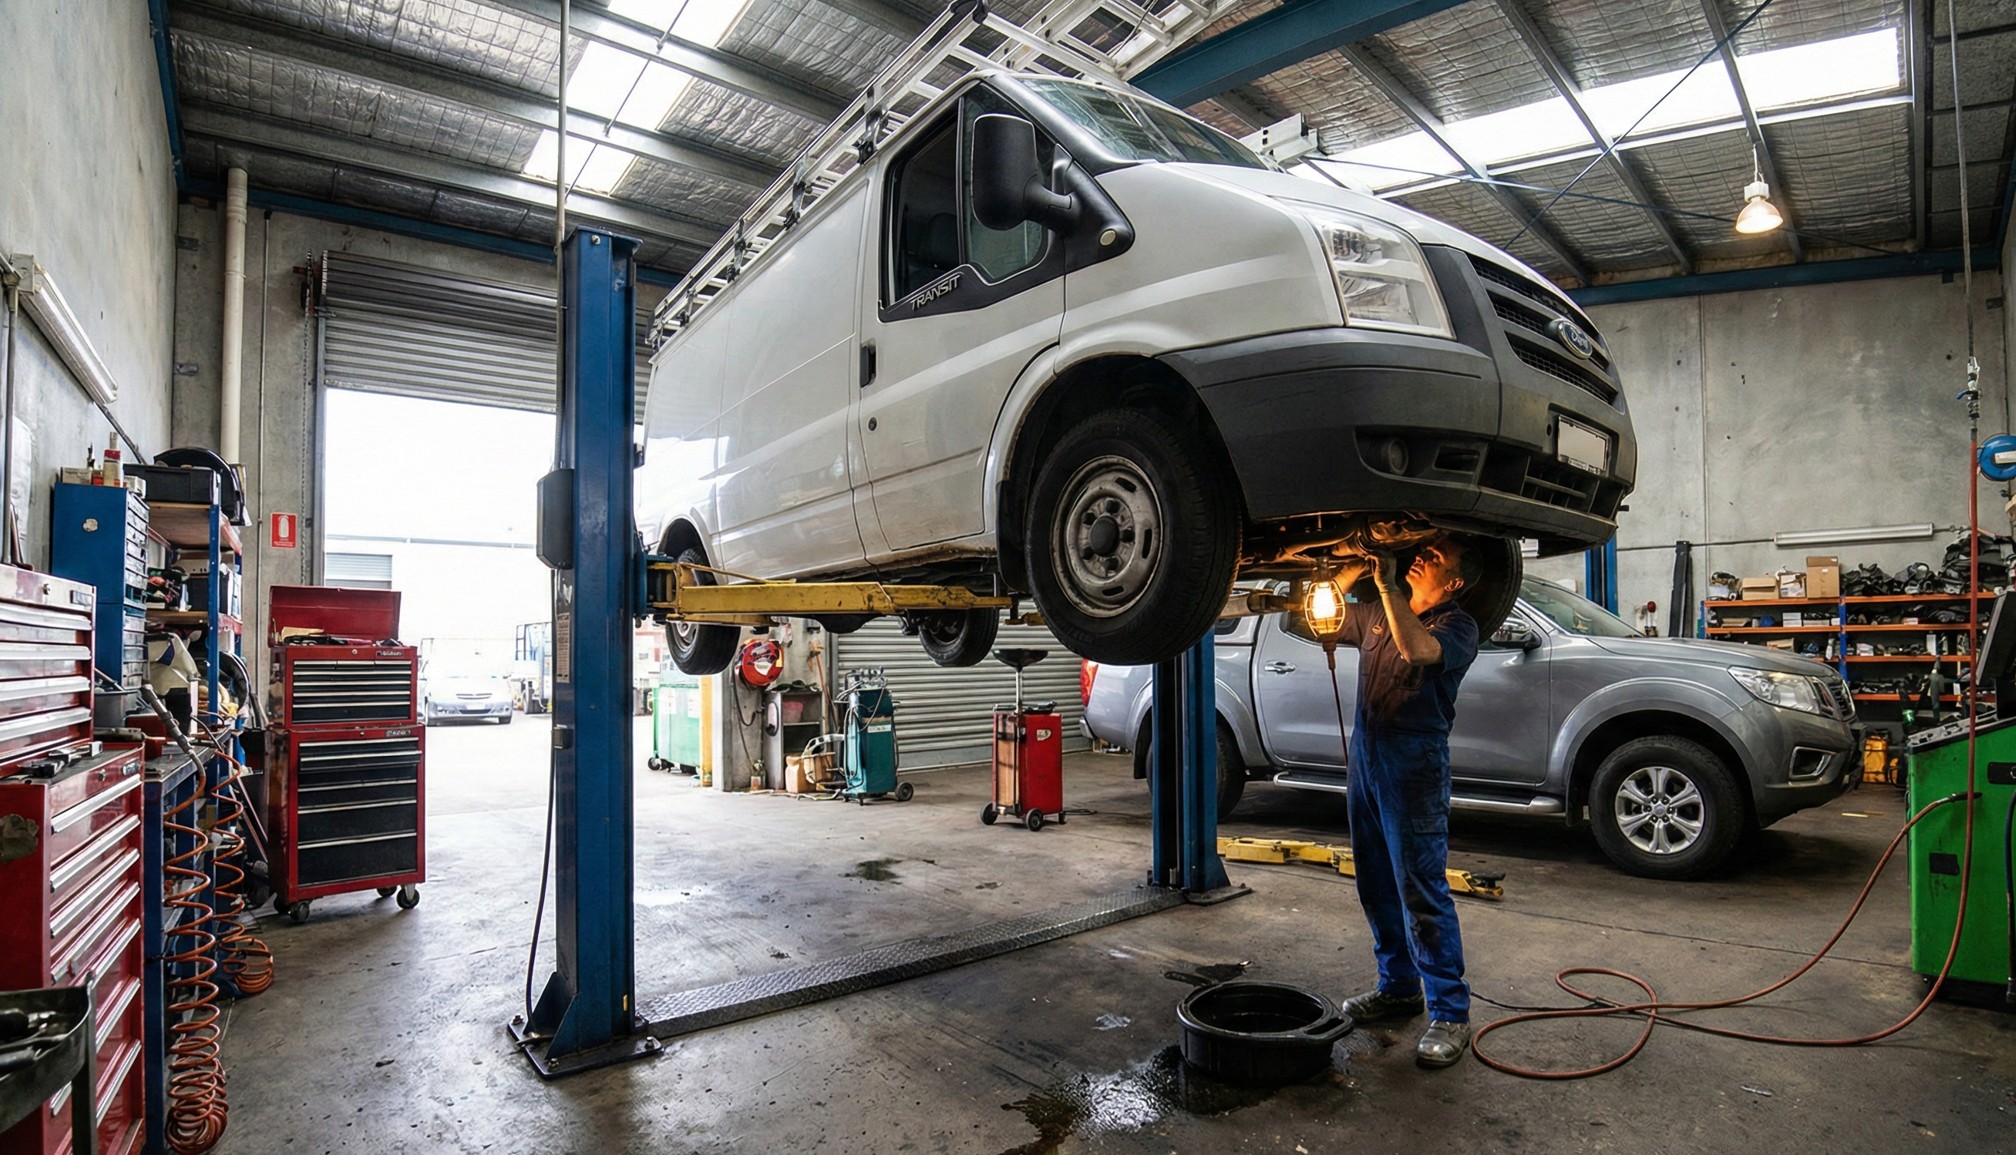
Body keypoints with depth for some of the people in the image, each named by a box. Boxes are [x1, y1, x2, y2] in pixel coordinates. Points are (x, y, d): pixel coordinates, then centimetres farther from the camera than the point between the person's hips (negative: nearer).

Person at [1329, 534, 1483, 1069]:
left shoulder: (1457, 626, -7)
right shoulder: (1376, 614, 14)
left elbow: (1417, 650, -28)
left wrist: (1387, 585, -25)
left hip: (1414, 763, -7)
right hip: (1366, 752, 7)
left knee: (1421, 888, -7)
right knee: (1377, 883, 14)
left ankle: (1449, 1011, 4)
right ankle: (1398, 986, 28)